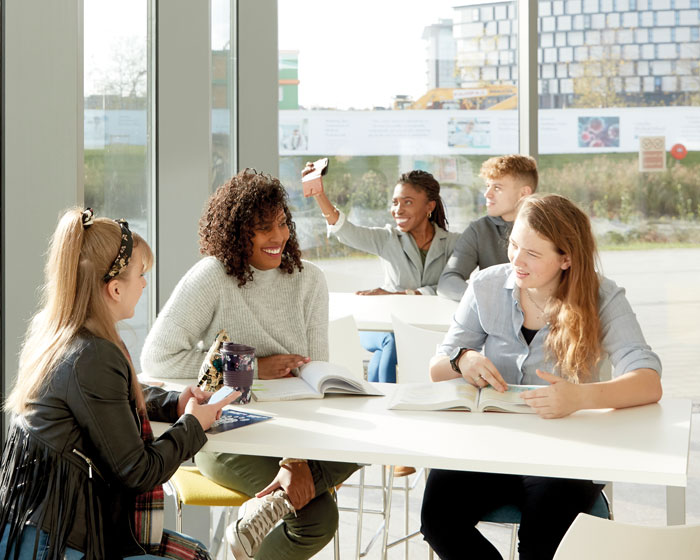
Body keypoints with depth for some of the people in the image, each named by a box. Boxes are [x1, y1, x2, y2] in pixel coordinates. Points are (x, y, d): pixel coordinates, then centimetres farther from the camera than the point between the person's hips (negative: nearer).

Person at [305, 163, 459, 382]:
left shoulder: (453, 243, 3)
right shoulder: (388, 239, 5)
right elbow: (348, 231, -12)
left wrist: (397, 295, -19)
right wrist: (319, 193, -28)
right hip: (384, 327, 1)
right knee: (392, 340, -33)